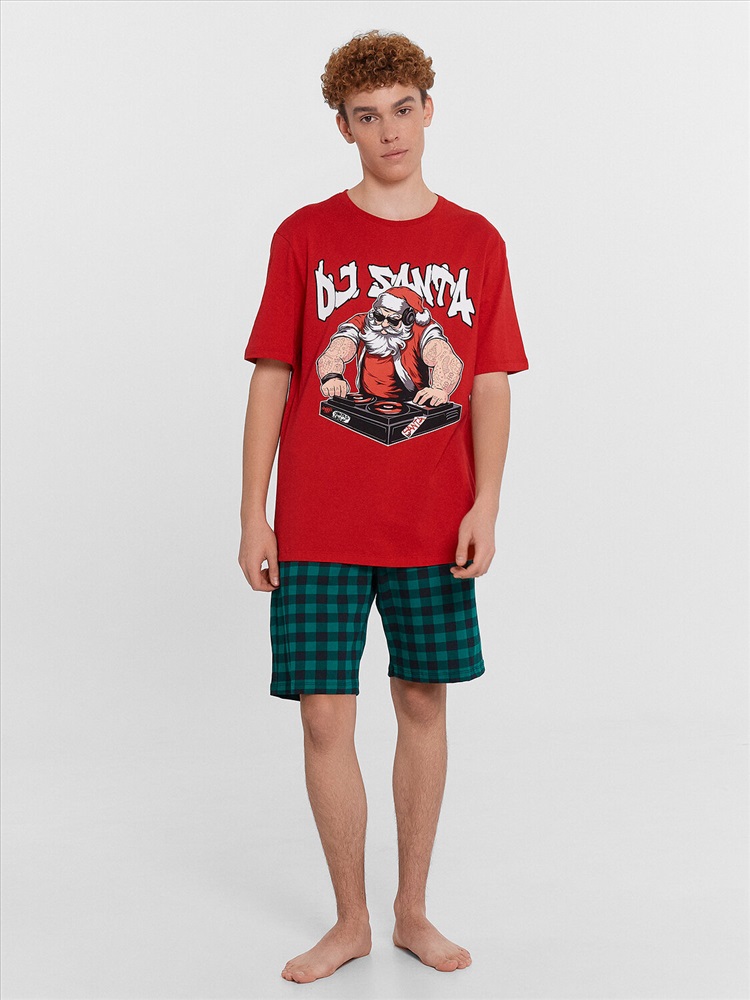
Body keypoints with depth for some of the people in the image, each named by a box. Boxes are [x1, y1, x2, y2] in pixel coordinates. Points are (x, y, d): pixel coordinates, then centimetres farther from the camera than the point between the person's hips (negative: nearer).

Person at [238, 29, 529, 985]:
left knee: (424, 703, 10)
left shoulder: (476, 242, 5)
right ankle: (350, 920, 21)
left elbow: (490, 385, 4)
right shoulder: (305, 236, 2)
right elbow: (270, 378, 2)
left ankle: (413, 912, 28)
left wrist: (485, 505, -7)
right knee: (326, 718, 1)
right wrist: (252, 516, -3)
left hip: (432, 529, 2)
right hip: (319, 530, -1)